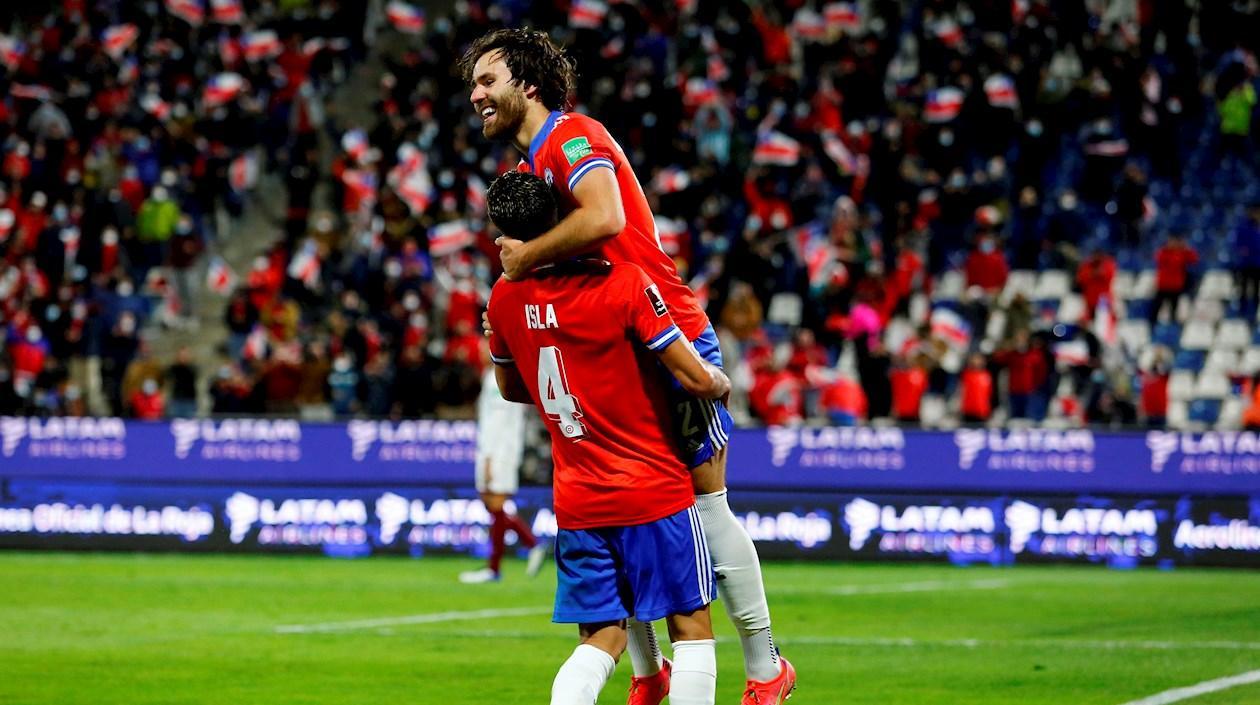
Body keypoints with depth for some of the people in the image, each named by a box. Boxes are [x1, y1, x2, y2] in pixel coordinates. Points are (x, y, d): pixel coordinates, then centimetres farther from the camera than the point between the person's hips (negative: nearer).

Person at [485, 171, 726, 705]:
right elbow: (696, 379, -16)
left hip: (575, 501, 5)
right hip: (653, 492, -5)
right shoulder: (624, 283, -16)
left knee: (602, 638, 9)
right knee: (692, 626, 5)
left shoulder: (504, 298, 1)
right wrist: (722, 384, 7)